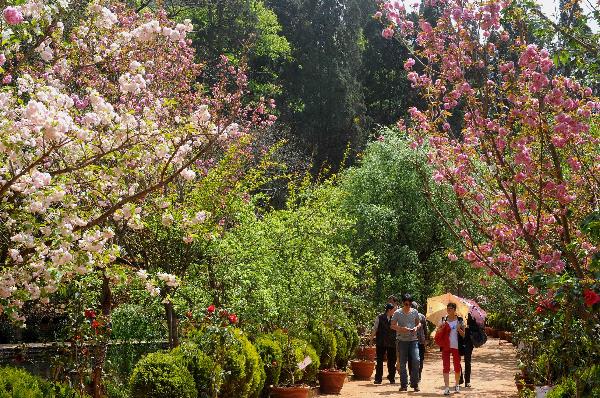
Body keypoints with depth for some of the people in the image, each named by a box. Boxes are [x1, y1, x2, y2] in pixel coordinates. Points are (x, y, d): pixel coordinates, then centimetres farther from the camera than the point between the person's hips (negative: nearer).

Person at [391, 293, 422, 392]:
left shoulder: (415, 312, 6)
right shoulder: (397, 313, -2)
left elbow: (419, 323, 17)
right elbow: (393, 325, 0)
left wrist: (416, 327, -5)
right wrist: (401, 329, -17)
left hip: (413, 340, 2)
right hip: (402, 340, -1)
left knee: (416, 360, -10)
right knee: (402, 363, 3)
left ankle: (415, 384, 1)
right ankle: (404, 385, 11)